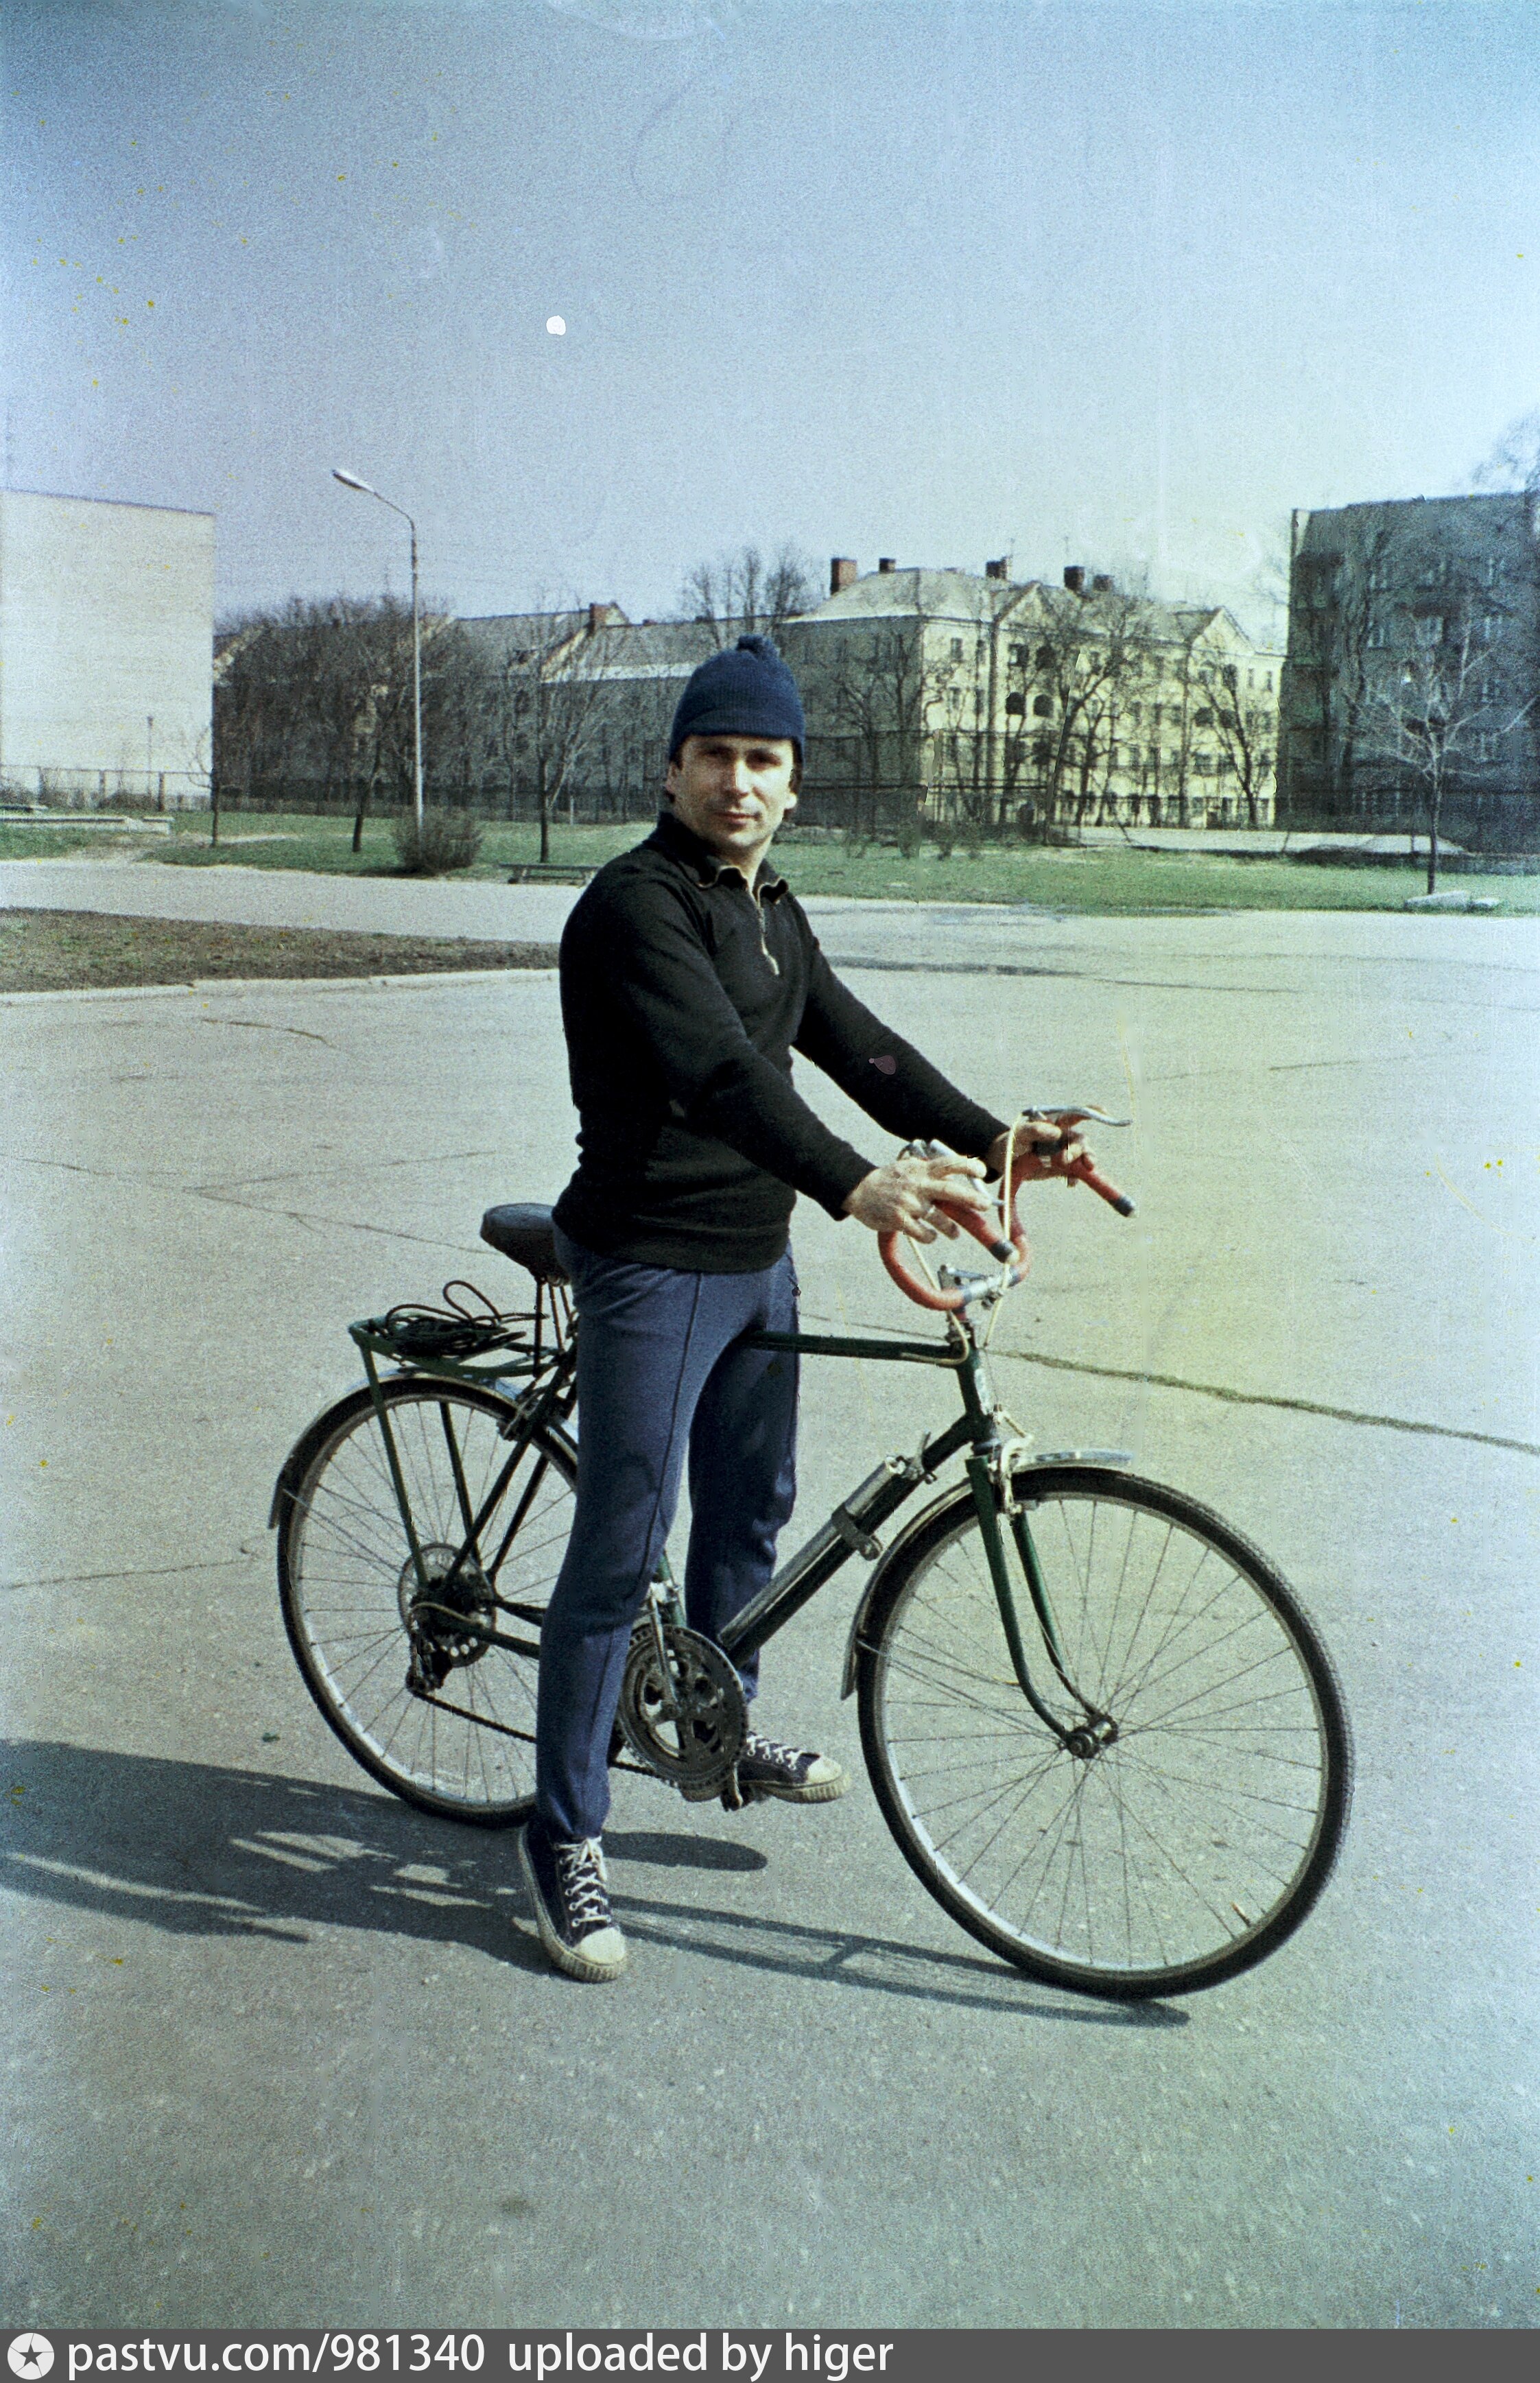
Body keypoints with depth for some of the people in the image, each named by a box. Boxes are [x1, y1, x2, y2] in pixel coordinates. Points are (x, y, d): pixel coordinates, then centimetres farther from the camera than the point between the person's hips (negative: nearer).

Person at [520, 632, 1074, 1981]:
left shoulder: (773, 912, 13)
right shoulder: (636, 903, -17)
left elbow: (855, 1047, 8)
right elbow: (720, 1073, -31)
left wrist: (988, 1138, -5)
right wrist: (854, 1187, -44)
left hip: (759, 1262, 9)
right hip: (652, 1269, -9)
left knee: (751, 1514, 21)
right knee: (621, 1553, -4)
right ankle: (565, 1837, 8)